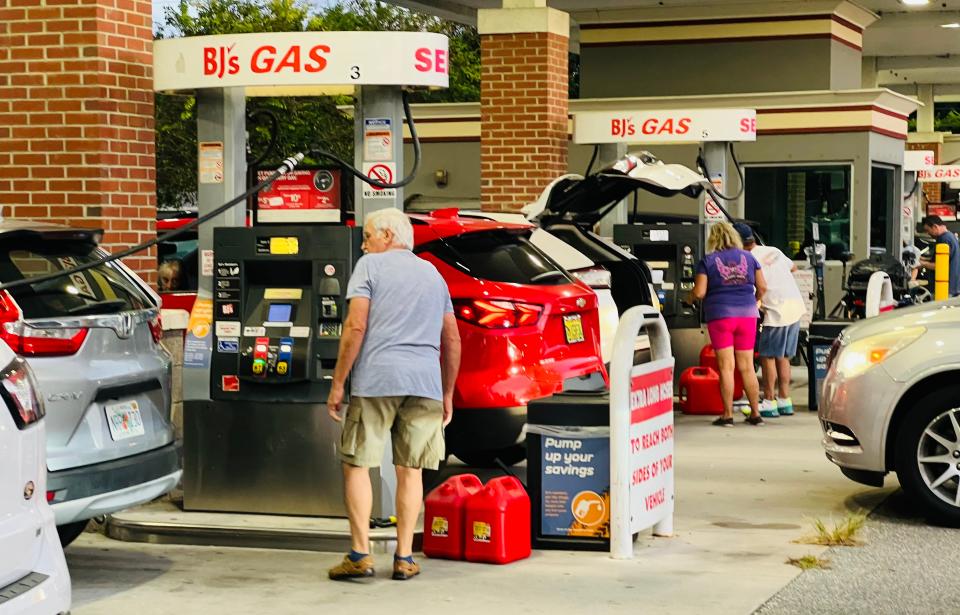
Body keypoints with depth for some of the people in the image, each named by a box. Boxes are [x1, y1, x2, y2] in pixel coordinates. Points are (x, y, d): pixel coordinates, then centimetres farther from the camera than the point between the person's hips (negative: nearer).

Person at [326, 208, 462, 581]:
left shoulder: (370, 266, 4)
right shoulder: (433, 275, 21)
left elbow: (355, 327, -7)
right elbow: (452, 342, 21)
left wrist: (338, 383, -4)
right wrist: (447, 395, 26)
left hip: (376, 379, -5)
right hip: (425, 382, 5)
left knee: (356, 465, 3)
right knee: (410, 470, 9)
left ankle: (361, 555, -2)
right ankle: (404, 558, 7)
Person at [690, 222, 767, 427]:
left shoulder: (707, 261, -2)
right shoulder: (748, 258, 8)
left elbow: (699, 292, -8)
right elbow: (762, 287, 9)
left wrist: (691, 295, 14)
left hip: (720, 315, -3)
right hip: (747, 314, 3)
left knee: (726, 366, -1)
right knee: (747, 366, 9)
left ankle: (728, 415, -1)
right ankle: (755, 413, 11)